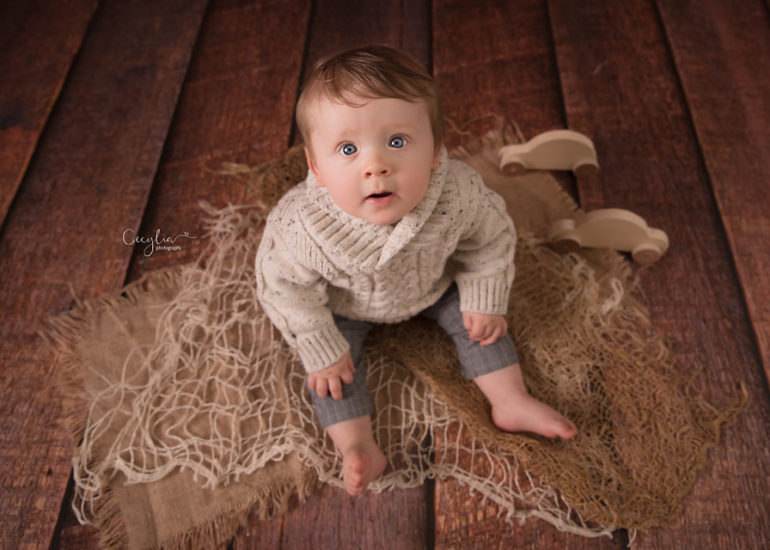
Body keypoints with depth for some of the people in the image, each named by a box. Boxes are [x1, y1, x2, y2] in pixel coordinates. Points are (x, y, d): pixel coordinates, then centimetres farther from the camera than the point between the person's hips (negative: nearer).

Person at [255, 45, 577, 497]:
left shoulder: (459, 194, -37)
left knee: (476, 316, 3)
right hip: (344, 305, -1)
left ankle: (512, 402, 19)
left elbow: (491, 239, -14)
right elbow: (286, 286, -23)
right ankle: (358, 447, 2)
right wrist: (321, 350, -16)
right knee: (335, 363, -12)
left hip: (432, 284, 2)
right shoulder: (303, 228, -43)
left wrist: (485, 301, -9)